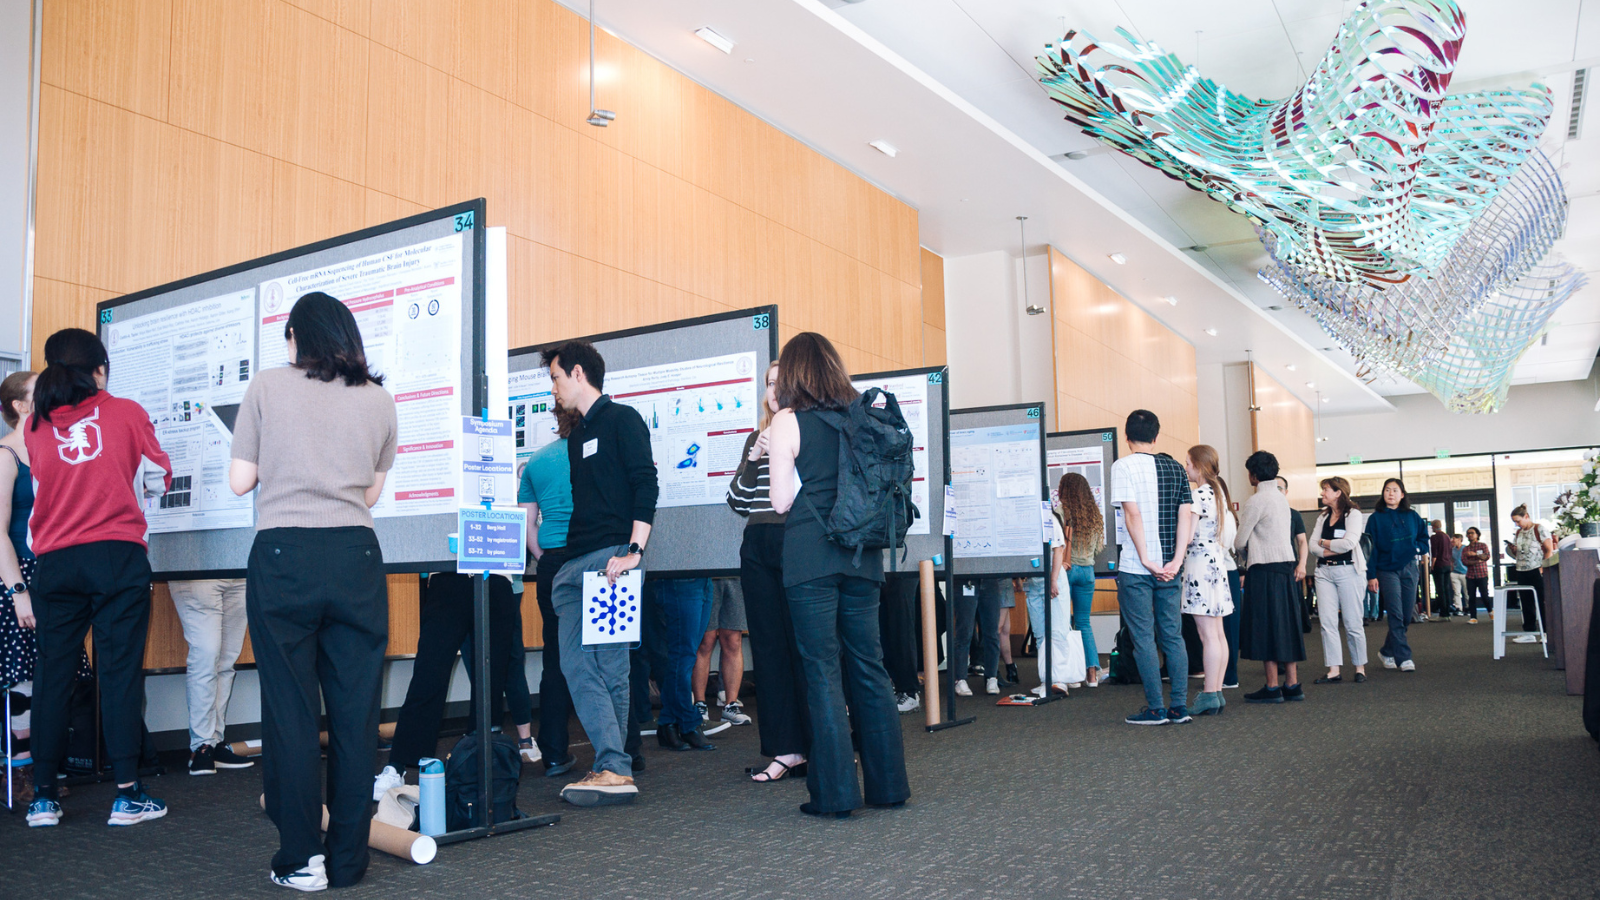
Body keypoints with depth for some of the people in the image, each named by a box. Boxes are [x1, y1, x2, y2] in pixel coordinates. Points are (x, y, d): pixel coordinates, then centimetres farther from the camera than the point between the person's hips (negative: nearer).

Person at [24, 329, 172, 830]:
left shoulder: (35, 426, 7)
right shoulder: (127, 413, 1)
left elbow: (43, 487, 18)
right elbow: (158, 480, 10)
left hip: (55, 561, 3)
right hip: (118, 557, -3)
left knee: (53, 675, 9)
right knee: (120, 671, -2)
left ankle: (44, 797, 13)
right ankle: (127, 794, -1)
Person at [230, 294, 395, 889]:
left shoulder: (267, 387, 3)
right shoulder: (378, 399, 9)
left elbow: (240, 481, 5)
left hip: (283, 555, -2)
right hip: (356, 556, 2)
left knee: (291, 711, 5)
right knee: (355, 711, 6)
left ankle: (301, 859, 9)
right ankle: (348, 860, 12)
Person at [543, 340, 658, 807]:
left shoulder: (622, 420, 0)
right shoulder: (576, 437, 24)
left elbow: (645, 486, -10)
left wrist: (634, 551, -19)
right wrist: (560, 557, 17)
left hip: (612, 558, -8)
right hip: (573, 565, 8)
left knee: (610, 667, -7)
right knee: (576, 665, -1)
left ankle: (615, 770, -3)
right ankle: (612, 766, 0)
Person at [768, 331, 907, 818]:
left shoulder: (787, 422, -4)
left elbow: (781, 501, -5)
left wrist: (776, 457, 10)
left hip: (811, 554, -5)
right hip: (861, 554, 5)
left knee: (822, 670, 0)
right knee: (868, 664, 11)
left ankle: (835, 792, 3)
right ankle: (888, 783, 17)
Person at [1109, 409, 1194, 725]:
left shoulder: (1123, 466, -7)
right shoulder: (1175, 468, 9)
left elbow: (1132, 513, -16)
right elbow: (1185, 516, 3)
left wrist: (1146, 559, -13)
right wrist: (1174, 562, -1)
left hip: (1135, 568, -5)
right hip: (1169, 568, 5)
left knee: (1143, 638, 1)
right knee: (1173, 635, 11)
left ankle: (1155, 708, 4)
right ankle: (1179, 706, 12)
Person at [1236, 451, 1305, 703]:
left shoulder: (1257, 501, -11)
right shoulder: (1282, 499, 15)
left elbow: (1240, 542, -8)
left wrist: (1245, 552, 13)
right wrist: (1252, 551, 16)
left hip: (1264, 568, -8)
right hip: (1286, 562, 8)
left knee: (1266, 626, -5)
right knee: (1286, 623, 10)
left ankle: (1272, 687, -4)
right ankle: (1292, 684, 12)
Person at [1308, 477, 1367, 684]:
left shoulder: (1353, 514, -2)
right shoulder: (1323, 517, 16)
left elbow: (1348, 543, -15)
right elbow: (1313, 545, 7)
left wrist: (1324, 543, -2)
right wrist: (1333, 549, -10)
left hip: (1348, 571, -5)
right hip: (1324, 571, 5)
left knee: (1352, 623, 0)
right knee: (1327, 622, -1)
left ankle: (1360, 667, 13)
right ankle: (1334, 670, 0)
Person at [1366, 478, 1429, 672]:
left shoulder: (1412, 516, 8)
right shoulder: (1376, 518, 1)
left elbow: (1424, 535, 18)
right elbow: (1371, 547, -2)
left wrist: (1420, 549, -5)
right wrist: (1371, 575, -7)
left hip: (1409, 569, 4)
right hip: (1387, 570, -3)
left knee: (1406, 616, 5)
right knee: (1396, 616, -9)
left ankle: (1386, 652, 20)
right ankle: (1404, 658, -9)